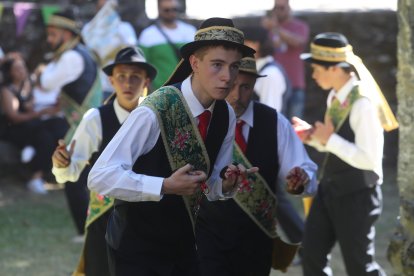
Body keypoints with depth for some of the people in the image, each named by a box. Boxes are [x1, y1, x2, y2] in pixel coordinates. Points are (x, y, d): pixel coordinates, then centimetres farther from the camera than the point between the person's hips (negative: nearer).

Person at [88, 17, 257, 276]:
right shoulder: (154, 112, -24)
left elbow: (211, 188, 7)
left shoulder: (226, 116, -3)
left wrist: (227, 185, -15)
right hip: (137, 248, -6)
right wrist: (166, 186, -33)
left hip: (183, 245, 6)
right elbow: (100, 176, -28)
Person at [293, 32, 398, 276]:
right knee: (313, 256, 8)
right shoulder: (335, 97, 6)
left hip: (357, 194, -9)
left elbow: (368, 159, -25)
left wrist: (330, 139, -21)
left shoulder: (363, 103, -22)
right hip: (331, 188, 9)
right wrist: (313, 136, 0)